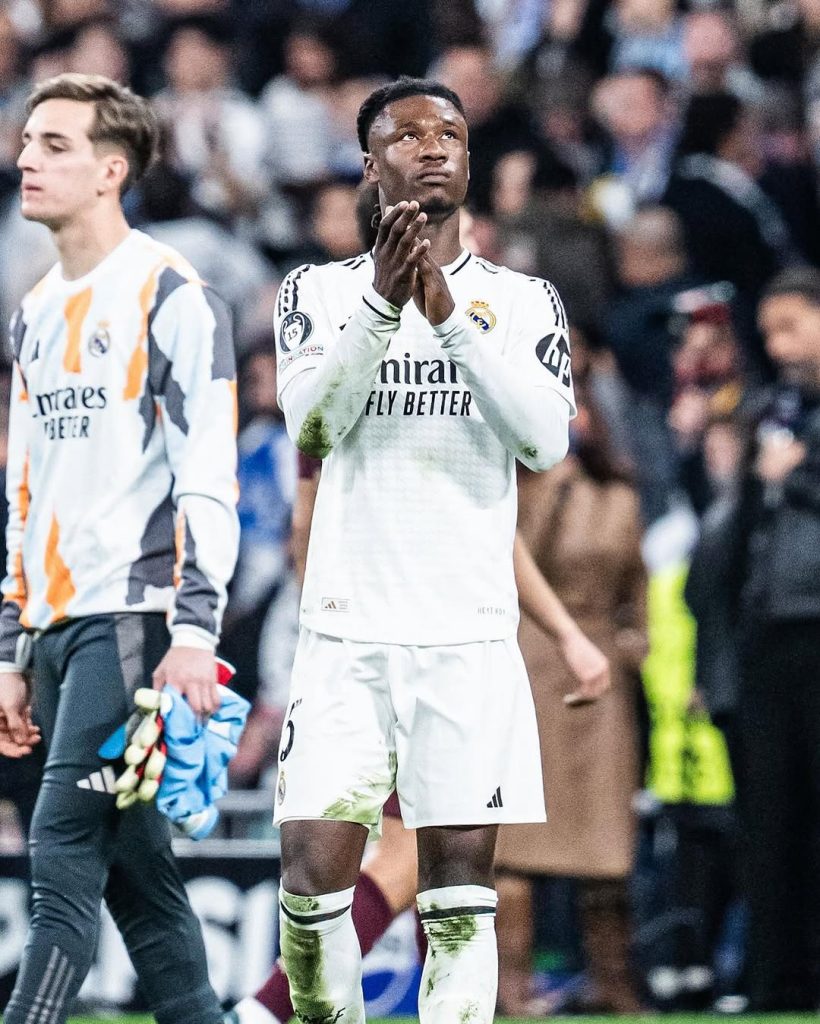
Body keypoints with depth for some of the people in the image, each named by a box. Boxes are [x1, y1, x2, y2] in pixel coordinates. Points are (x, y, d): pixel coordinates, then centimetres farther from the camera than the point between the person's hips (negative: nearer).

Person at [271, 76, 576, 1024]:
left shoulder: (523, 300, 8)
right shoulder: (320, 292, 7)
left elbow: (546, 439, -8)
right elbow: (313, 427, -9)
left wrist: (451, 315, -16)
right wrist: (383, 304, -21)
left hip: (470, 636, 0)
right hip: (347, 634, 0)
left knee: (459, 895, -1)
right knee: (313, 880, -9)